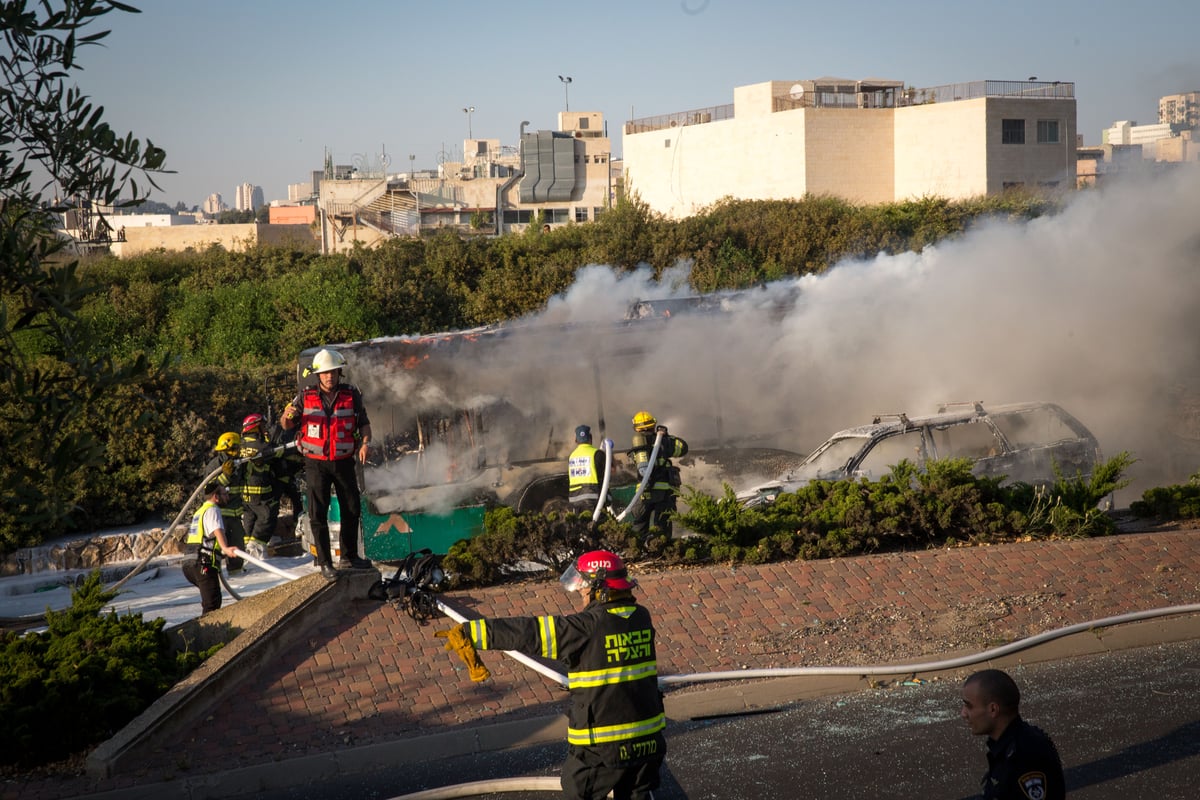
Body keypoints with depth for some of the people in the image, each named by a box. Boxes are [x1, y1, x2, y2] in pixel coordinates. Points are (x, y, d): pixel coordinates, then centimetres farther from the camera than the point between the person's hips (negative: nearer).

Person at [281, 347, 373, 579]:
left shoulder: (351, 395, -1)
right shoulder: (306, 397, -2)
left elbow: (364, 423, 6)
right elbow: (288, 426, 6)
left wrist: (365, 443, -14)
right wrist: (288, 415, -17)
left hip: (344, 462, 2)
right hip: (316, 464, -2)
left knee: (352, 510, 9)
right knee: (318, 514, -4)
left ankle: (348, 557, 25)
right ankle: (325, 563, 3)